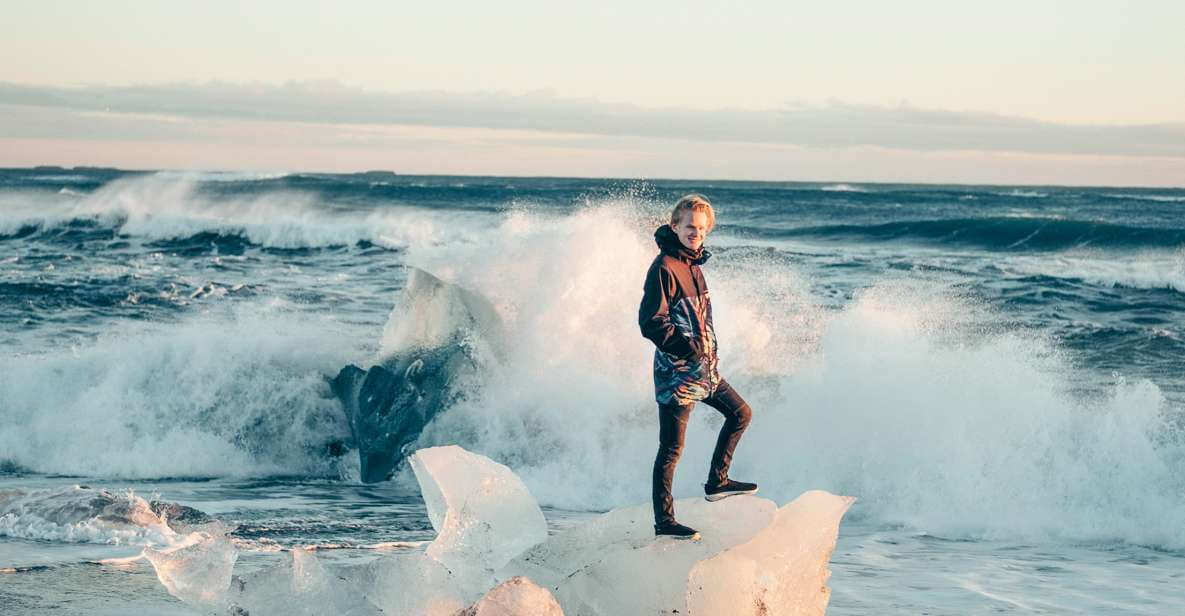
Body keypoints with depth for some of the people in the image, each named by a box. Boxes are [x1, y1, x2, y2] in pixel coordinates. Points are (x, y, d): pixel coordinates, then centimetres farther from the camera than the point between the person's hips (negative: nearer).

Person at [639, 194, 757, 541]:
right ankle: (664, 522, 0)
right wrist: (687, 350, -22)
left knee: (740, 414, 20)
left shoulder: (693, 264, 12)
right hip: (676, 372, -9)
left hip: (704, 368, 9)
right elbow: (650, 322, -20)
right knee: (672, 448, -5)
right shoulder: (664, 268, -16)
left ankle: (716, 482, 31)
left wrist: (709, 353, 18)